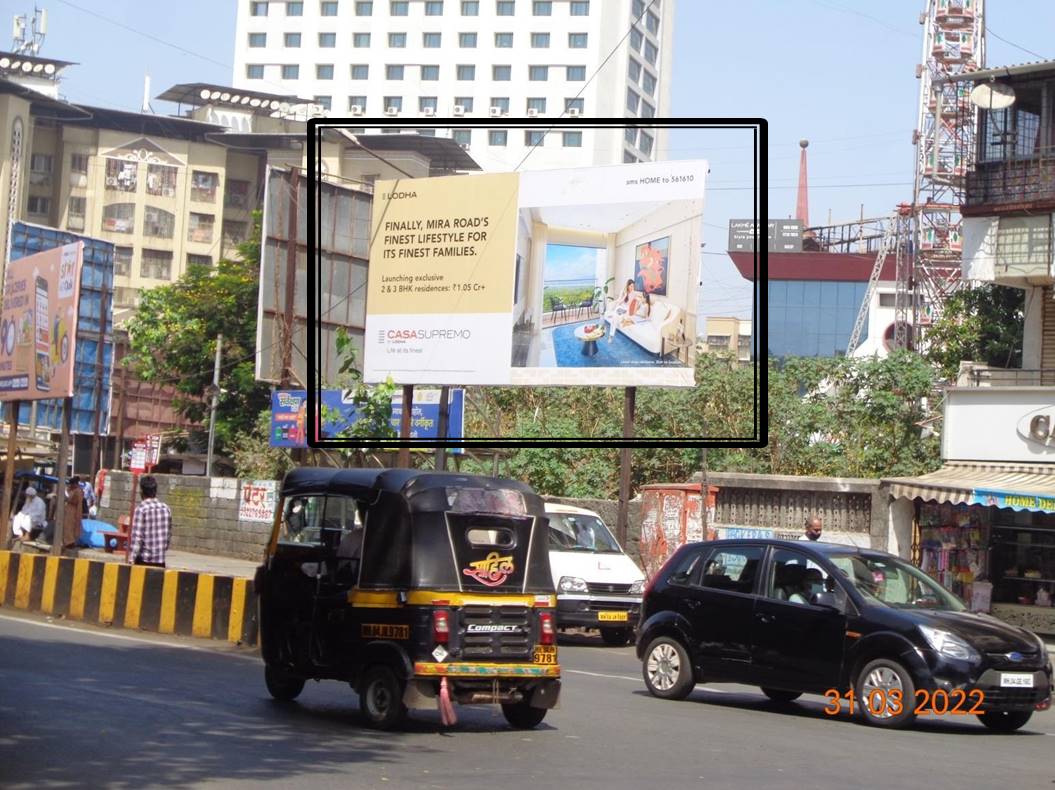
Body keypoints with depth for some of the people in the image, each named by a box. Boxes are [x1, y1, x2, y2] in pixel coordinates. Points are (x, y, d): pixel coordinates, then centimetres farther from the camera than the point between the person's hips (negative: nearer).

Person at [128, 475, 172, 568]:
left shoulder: (141, 509, -9)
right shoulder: (165, 508, 5)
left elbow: (137, 536, -14)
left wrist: (131, 559, -14)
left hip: (143, 560, -4)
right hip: (160, 561, 4)